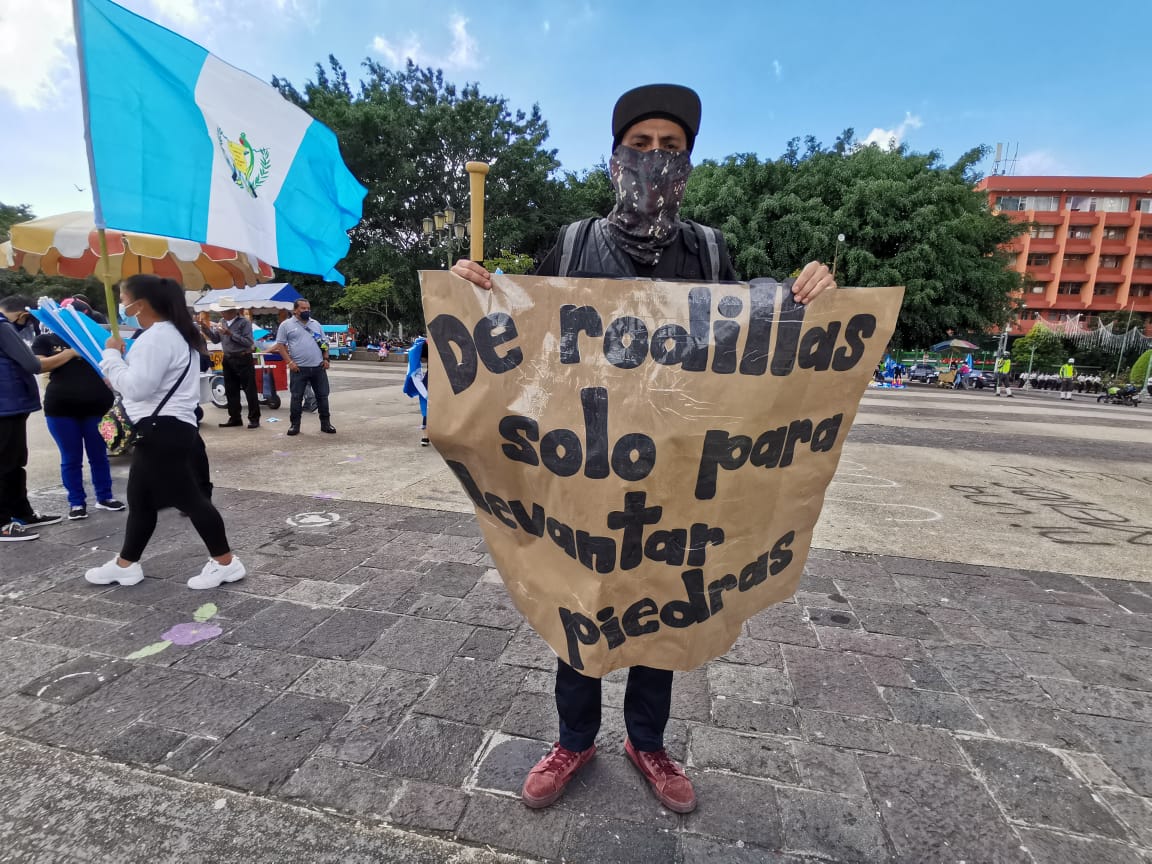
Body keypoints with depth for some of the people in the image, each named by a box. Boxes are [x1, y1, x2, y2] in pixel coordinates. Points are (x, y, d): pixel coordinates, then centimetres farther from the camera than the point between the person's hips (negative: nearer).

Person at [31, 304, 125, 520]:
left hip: (96, 405, 1)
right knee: (71, 458, 5)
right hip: (61, 408, -1)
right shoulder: (46, 339, 8)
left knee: (99, 455, 8)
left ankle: (104, 497, 19)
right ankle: (76, 502, 14)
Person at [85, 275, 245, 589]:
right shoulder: (174, 333, 17)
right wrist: (121, 359, 13)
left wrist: (112, 356, -9)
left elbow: (136, 387, -22)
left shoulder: (157, 337, -18)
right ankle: (125, 564, 34)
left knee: (187, 498, -5)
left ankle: (225, 562, 4)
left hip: (163, 431, -11)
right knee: (141, 499, 19)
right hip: (161, 430, 11)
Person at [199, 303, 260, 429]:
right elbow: (216, 339, 10)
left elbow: (249, 342, -19)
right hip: (228, 360, 7)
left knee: (250, 390, -3)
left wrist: (230, 334, -22)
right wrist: (205, 328, -2)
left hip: (243, 359, -7)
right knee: (231, 391, 10)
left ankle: (254, 418, 2)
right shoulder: (222, 321, 10)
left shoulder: (244, 322, -10)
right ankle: (235, 418, 18)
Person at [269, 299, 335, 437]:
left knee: (322, 395, 6)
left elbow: (324, 343, 18)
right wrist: (290, 362, -11)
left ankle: (325, 423, 14)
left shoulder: (316, 324, 14)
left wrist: (326, 359, 5)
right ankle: (294, 425, 12)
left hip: (318, 367, 3)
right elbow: (280, 345, -1)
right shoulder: (286, 325, 2)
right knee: (296, 397, 2)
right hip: (299, 368, -3)